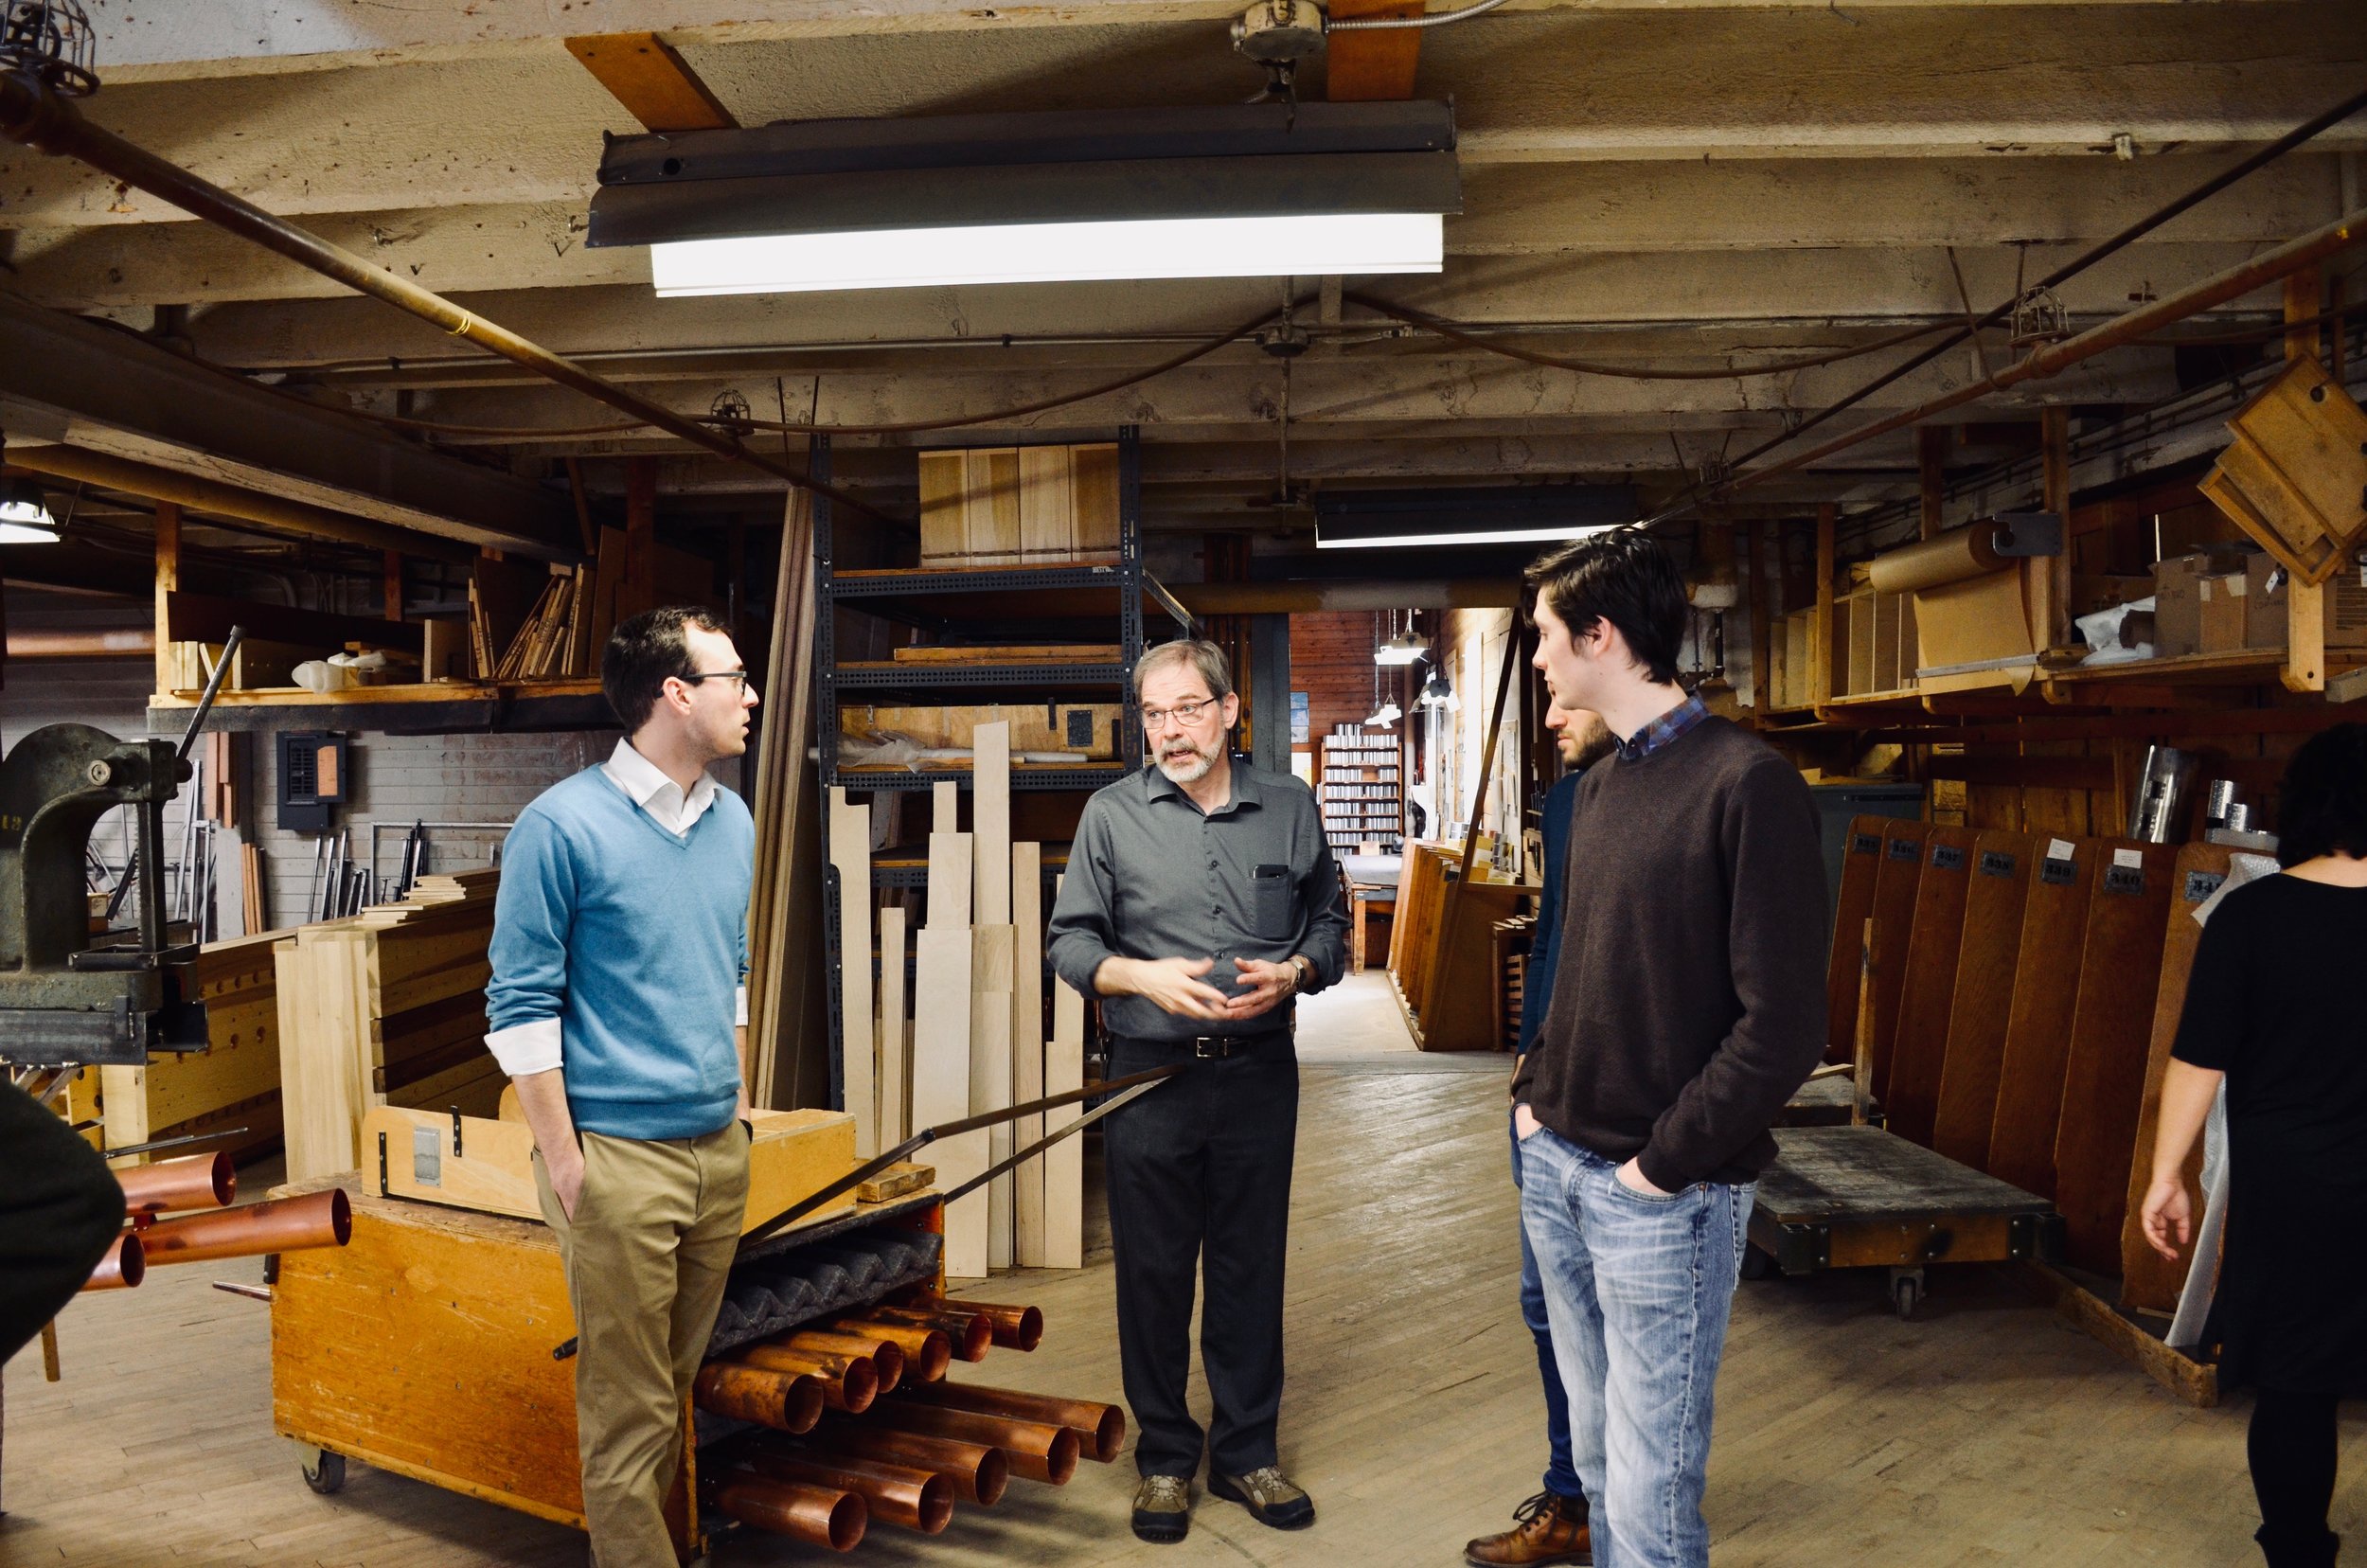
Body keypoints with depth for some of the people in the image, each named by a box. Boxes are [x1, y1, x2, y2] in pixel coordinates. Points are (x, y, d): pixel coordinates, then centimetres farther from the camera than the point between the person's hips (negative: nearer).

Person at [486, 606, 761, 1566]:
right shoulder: (563, 825, -12)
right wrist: (561, 1155, -12)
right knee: (630, 1405, 3)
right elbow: (521, 1004, -10)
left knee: (681, 1378, 18)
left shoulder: (734, 822, 8)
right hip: (620, 1156, -6)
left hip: (721, 1149, 7)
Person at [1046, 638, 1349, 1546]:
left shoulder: (1291, 807, 4)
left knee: (1251, 1269, 11)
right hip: (1150, 1078, -1)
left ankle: (1246, 1454, 28)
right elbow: (1069, 941, 1)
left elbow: (1329, 924, 11)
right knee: (1153, 1273, 8)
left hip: (1260, 1074, 1)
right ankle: (1164, 1460, 26)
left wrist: (1294, 972, -9)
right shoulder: (1113, 815, 0)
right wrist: (1142, 976, -17)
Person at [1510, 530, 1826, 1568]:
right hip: (1559, 1169, 7)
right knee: (1598, 1455, 19)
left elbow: (1784, 1023, -17)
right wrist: (1538, 1087, 9)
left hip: (1662, 1196, -7)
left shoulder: (1745, 782, -15)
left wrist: (1664, 1162, -15)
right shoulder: (1600, 783, 10)